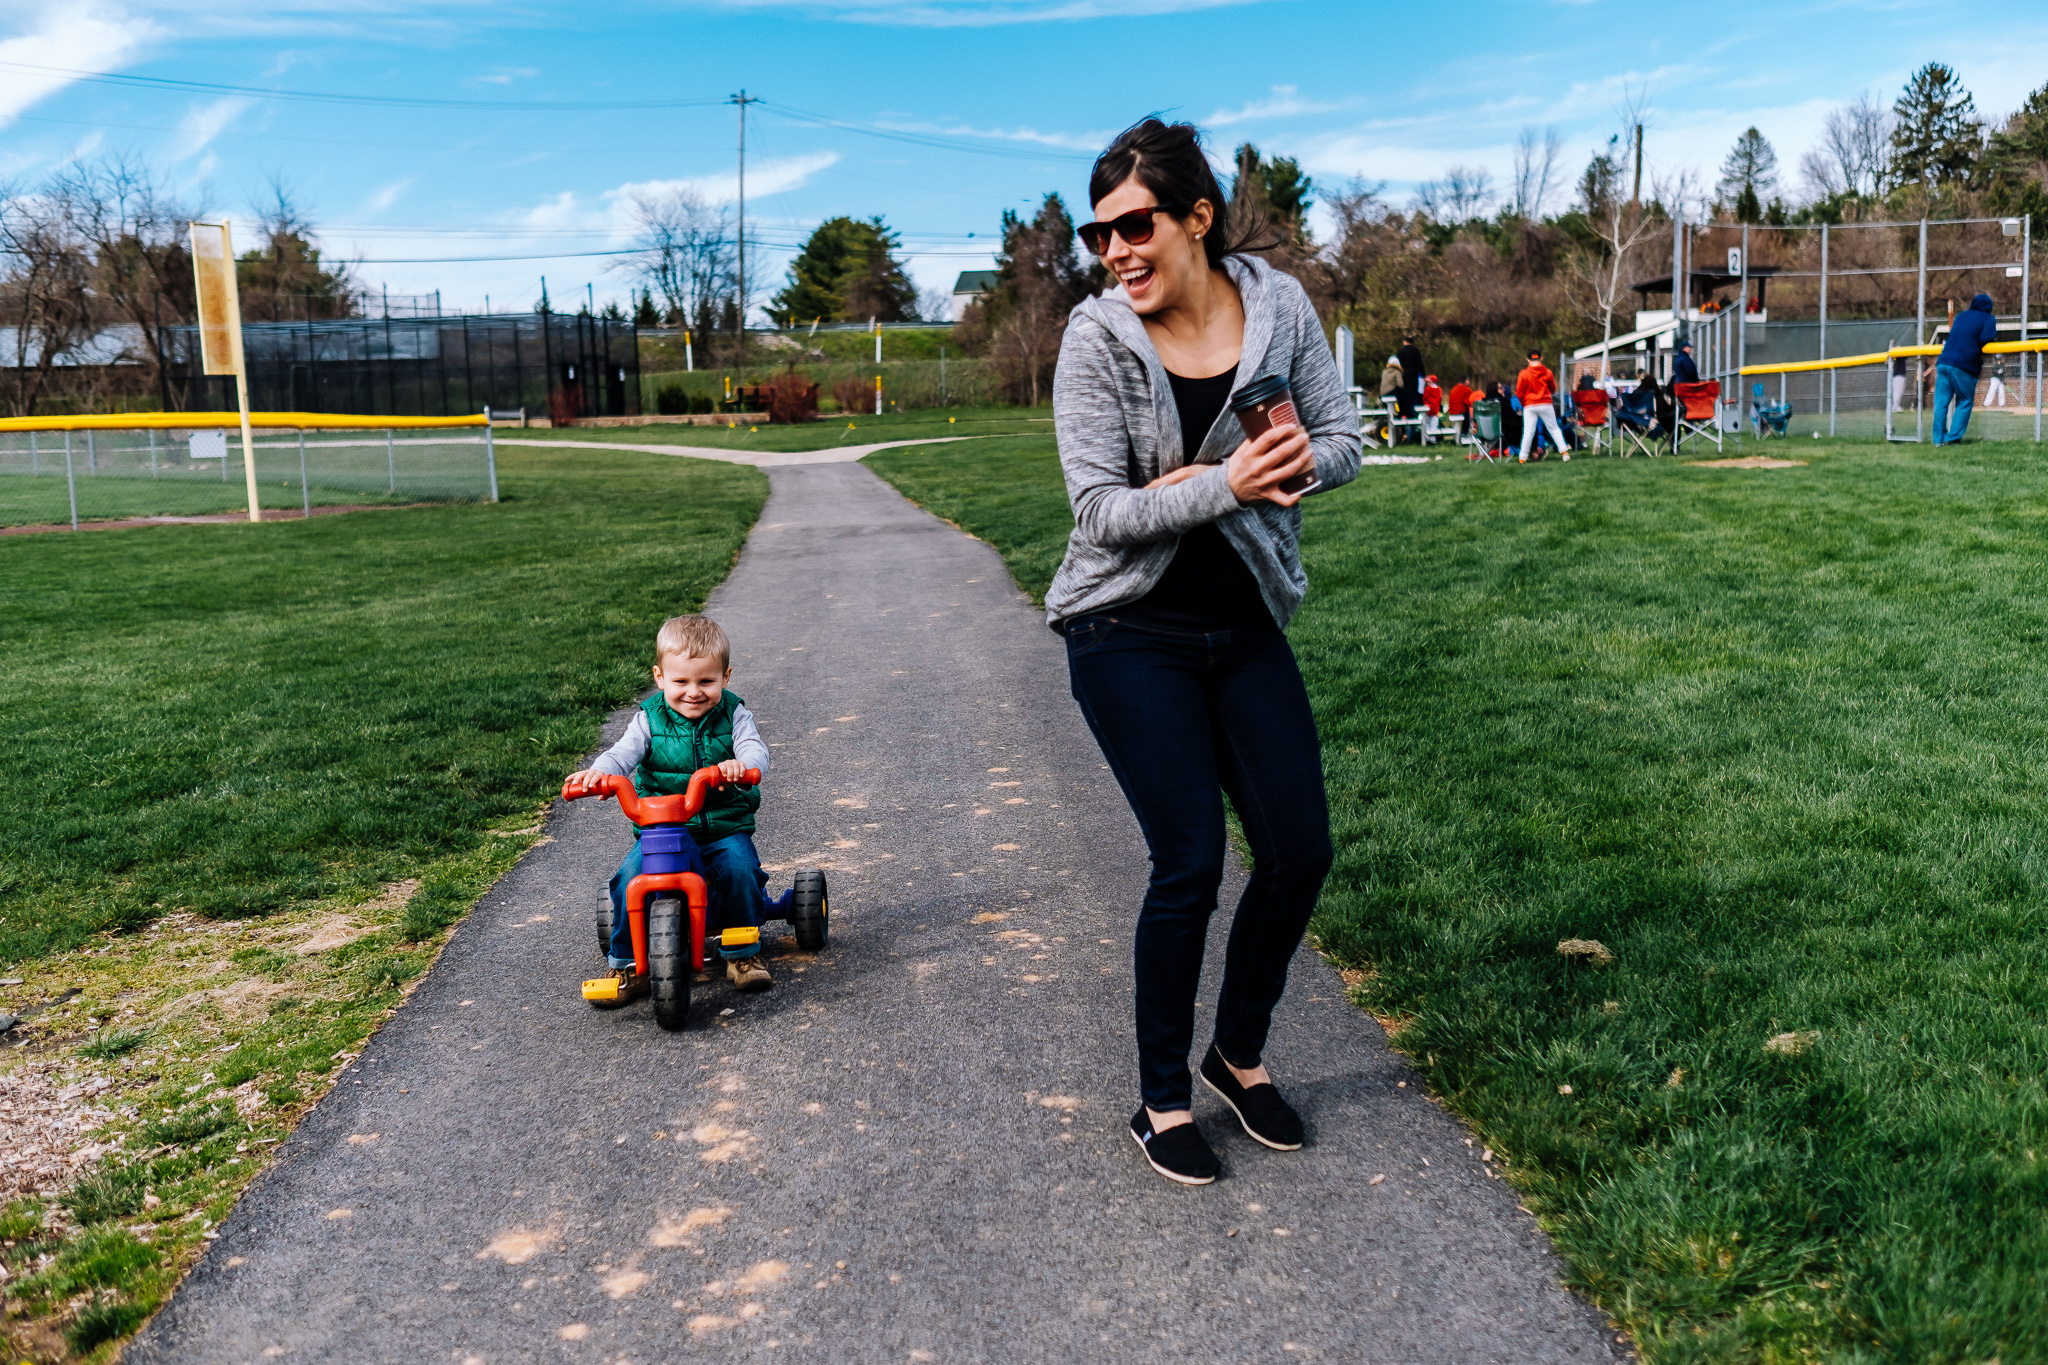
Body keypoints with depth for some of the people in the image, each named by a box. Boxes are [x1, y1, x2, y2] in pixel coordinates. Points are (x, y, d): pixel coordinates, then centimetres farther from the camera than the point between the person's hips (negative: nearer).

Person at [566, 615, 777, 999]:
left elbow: (755, 750, -15)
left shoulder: (733, 715, 0)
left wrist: (742, 765, -41)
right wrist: (597, 772, -35)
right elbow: (623, 753, -11)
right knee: (631, 877, -22)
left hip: (724, 826, 0)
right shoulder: (650, 719, 2)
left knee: (739, 867, -27)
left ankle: (742, 953, -4)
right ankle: (627, 964, -3)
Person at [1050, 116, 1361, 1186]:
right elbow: (1102, 512, -15)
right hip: (1132, 633, -4)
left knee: (1299, 849, 2)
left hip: (1247, 626, 4)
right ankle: (1162, 1101, 13)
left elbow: (1342, 438, 4)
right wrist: (1225, 486, -29)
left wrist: (1302, 461, -18)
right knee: (1189, 864, -8)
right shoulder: (1097, 339, -11)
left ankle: (1241, 1054, 28)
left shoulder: (1279, 305, -2)